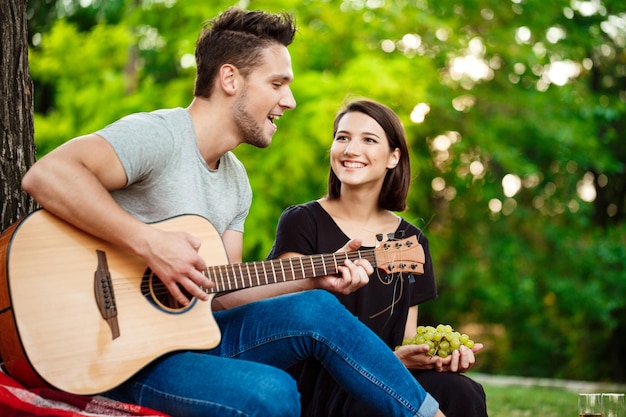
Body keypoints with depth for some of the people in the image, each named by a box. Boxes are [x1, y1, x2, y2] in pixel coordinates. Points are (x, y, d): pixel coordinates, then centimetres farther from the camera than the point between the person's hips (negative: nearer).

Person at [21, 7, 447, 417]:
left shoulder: (236, 179, 13)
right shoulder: (157, 135, -16)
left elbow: (225, 293, 12)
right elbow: (46, 175, -31)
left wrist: (318, 278, 3)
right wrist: (151, 243, -32)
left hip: (188, 333, 8)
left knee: (316, 311, -9)